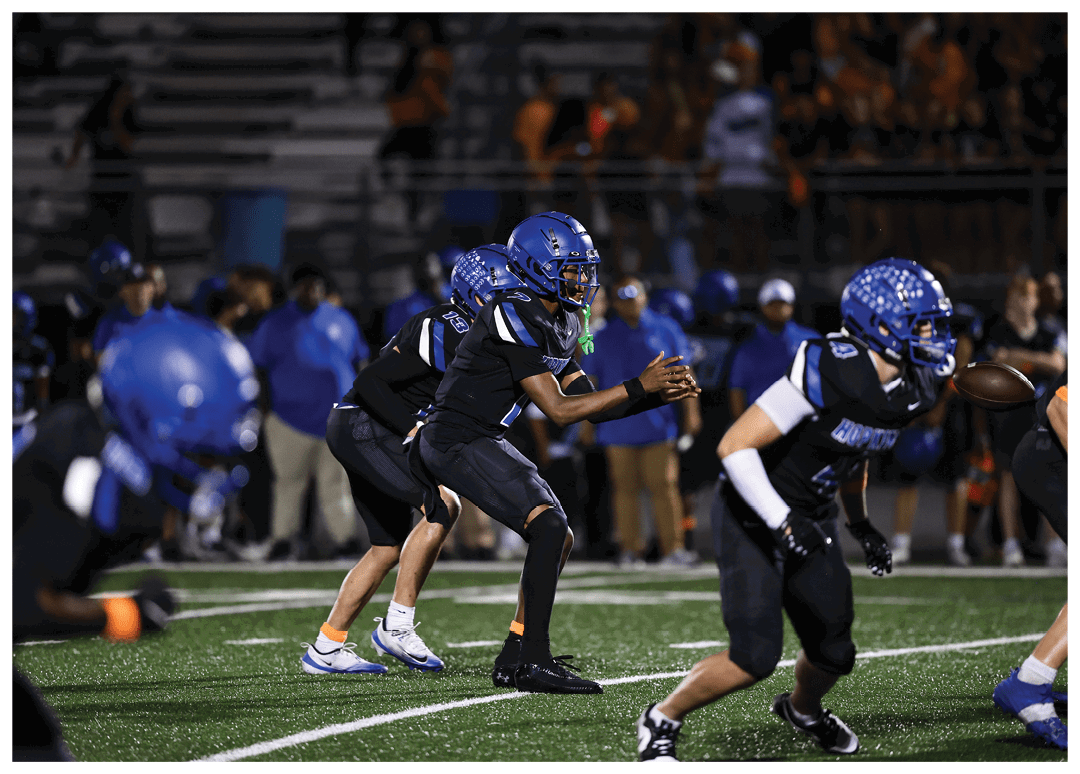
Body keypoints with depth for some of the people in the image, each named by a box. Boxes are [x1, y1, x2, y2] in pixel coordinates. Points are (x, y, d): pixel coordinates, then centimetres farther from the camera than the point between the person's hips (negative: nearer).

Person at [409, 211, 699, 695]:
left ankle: (514, 658, 17)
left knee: (558, 540, 11)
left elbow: (592, 407, 12)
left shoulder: (563, 326, 10)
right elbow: (559, 410, -22)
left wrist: (660, 395, -1)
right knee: (551, 527, -20)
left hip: (487, 442, 10)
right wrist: (638, 387, -23)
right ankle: (533, 661, -19)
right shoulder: (515, 318, -21)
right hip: (457, 442, -10)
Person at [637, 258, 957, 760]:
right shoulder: (829, 373, -29)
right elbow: (734, 446, -27)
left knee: (833, 655, 11)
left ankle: (803, 710, 47)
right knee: (754, 657, -17)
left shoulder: (908, 392, -3)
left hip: (810, 521, 7)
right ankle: (662, 720, 6)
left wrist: (861, 525, 17)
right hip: (754, 516, -7)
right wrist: (782, 523, -30)